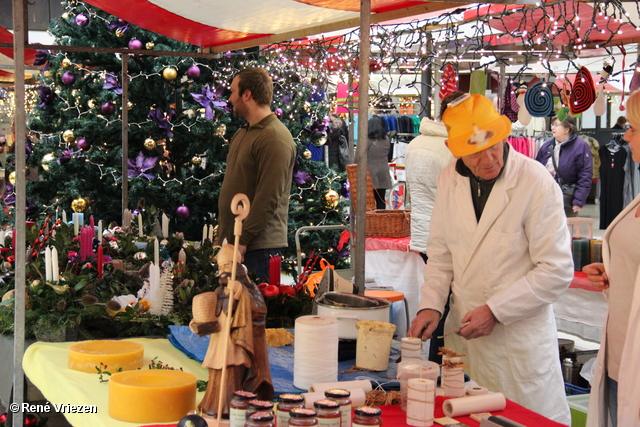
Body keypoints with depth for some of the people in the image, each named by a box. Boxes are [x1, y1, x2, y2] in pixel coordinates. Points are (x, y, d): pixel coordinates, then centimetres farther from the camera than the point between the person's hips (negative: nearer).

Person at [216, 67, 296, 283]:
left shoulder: (275, 139, -14)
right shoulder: (242, 133, 17)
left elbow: (269, 199, -20)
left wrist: (242, 240, -19)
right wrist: (221, 233, 17)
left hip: (259, 247, -9)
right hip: (232, 241, 9)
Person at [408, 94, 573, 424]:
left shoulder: (536, 183, -15)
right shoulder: (449, 179, 2)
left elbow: (557, 271, -13)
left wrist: (494, 310, -15)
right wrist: (430, 306, -1)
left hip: (519, 339, -5)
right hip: (462, 330, 5)